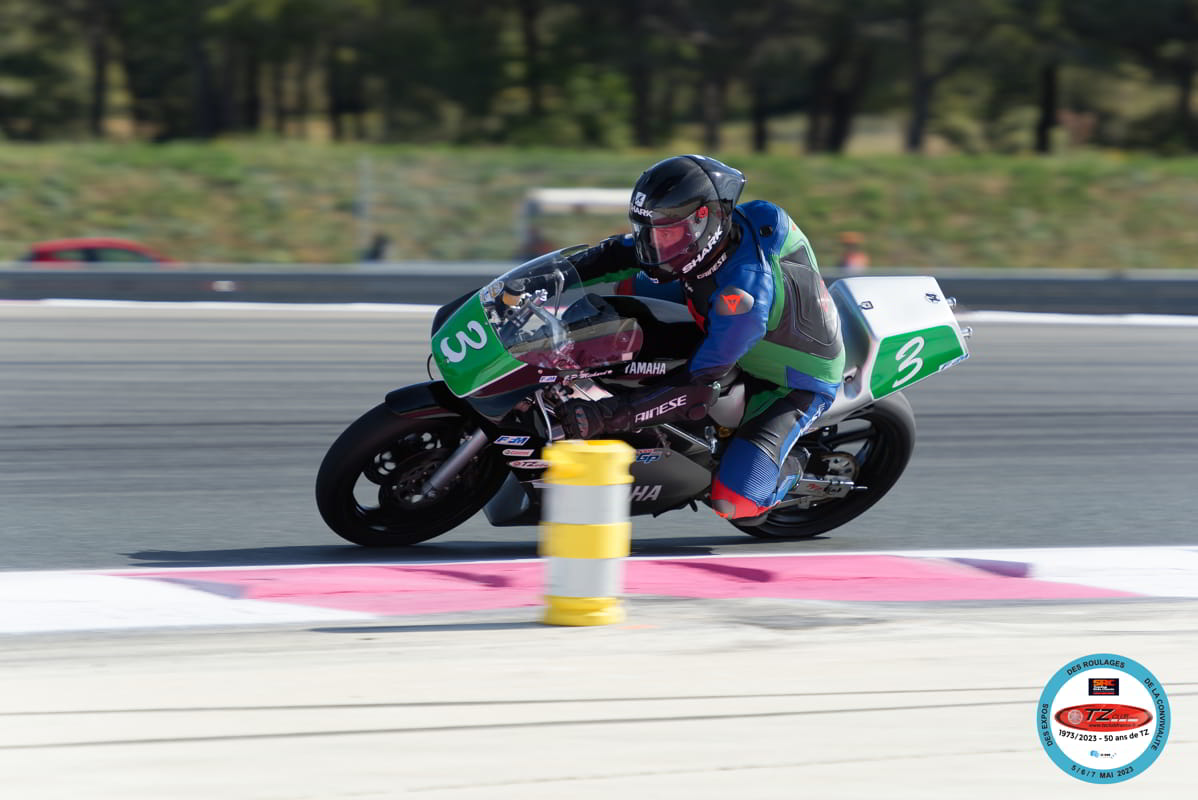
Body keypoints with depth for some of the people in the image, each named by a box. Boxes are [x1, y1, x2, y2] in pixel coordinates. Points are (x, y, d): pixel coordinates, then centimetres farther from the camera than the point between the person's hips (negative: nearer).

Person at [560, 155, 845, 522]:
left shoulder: (743, 295, -42)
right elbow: (620, 253, -5)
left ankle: (793, 464, 8)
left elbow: (698, 390, -40)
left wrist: (603, 416, -44)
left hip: (797, 384, -8)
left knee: (735, 504, -23)